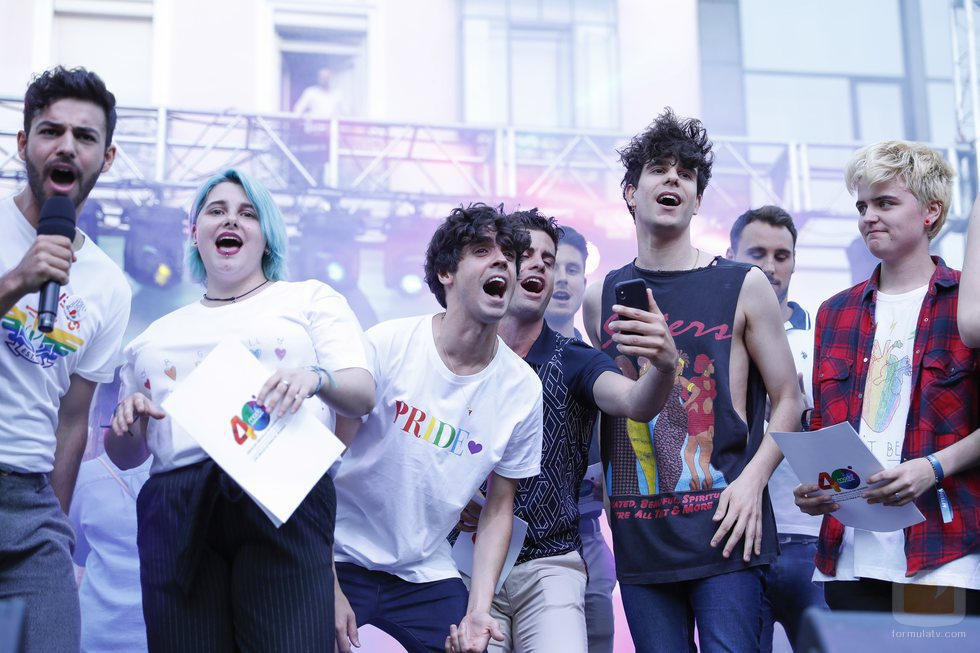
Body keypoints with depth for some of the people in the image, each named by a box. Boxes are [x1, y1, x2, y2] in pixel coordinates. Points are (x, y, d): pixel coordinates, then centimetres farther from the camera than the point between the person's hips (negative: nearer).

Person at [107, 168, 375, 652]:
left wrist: (315, 379, -20)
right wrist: (127, 424, 4)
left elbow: (363, 395, 3)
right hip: (176, 513, 3)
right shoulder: (156, 336, 26)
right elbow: (125, 457, 28)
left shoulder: (310, 300, 16)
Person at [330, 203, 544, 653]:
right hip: (341, 560, -2)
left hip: (426, 576, 3)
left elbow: (498, 510, 3)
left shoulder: (523, 389, -5)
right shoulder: (387, 345, -13)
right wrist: (328, 588, -14)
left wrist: (477, 611, -8)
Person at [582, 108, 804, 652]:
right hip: (638, 533, 3)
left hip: (721, 525, -3)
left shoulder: (743, 286, 4)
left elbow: (788, 401, 4)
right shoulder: (601, 298, 12)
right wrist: (603, 494, 8)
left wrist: (752, 480, -10)